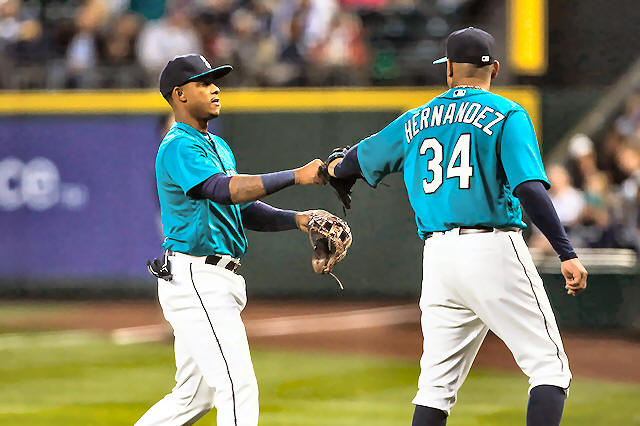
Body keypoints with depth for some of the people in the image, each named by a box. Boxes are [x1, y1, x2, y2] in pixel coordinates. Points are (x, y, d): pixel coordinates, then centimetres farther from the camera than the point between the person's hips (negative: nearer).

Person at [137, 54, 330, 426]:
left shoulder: (218, 147, 21)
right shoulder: (179, 147, -13)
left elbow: (244, 210, 19)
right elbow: (223, 189, -30)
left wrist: (297, 219, 2)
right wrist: (296, 176, -34)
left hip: (217, 283, 10)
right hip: (194, 280, -10)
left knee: (194, 396, 15)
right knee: (239, 387, -15)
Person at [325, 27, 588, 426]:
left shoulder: (415, 121, 16)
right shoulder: (506, 114, 0)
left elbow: (356, 161, 30)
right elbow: (529, 188, -13)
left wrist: (335, 166, 54)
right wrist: (567, 254, -16)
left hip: (437, 255, 5)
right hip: (493, 250, -5)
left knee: (437, 382, 10)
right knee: (548, 366, -3)